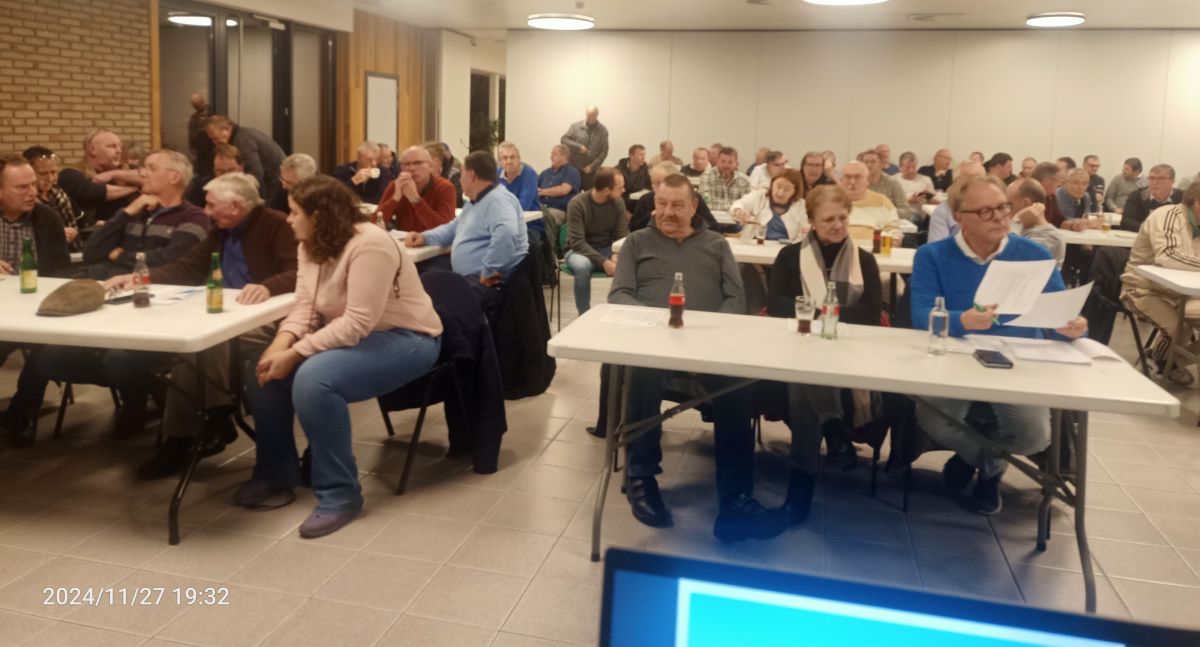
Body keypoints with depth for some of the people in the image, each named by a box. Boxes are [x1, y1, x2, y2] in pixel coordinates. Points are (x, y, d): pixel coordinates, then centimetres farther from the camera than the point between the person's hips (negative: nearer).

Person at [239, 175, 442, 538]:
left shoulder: (369, 246, -25)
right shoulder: (312, 246, 3)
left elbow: (358, 323, -30)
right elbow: (305, 307, 0)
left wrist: (295, 354, -29)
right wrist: (281, 344, -19)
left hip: (404, 339, -9)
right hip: (350, 335, 9)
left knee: (313, 380, -31)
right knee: (265, 371, -4)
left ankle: (340, 495, -17)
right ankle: (276, 474, 13)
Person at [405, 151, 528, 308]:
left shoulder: (497, 199, -14)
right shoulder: (475, 202, 23)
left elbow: (506, 232, -34)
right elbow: (452, 229, 31)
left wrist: (488, 271, -28)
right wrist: (424, 237, 12)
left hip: (492, 283, -11)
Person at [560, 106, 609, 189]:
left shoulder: (603, 131, 2)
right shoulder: (576, 126, 4)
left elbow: (604, 151, -2)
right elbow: (564, 139, -1)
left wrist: (592, 166, -11)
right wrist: (578, 147, -15)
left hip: (591, 170, 0)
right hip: (574, 168, 0)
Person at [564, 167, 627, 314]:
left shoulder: (618, 202, -5)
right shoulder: (577, 204, -19)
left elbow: (622, 234, -5)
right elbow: (577, 242, -23)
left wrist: (616, 255, -27)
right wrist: (603, 262, -32)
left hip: (608, 250, 3)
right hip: (580, 251, -3)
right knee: (582, 266, -39)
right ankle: (584, 314, -21)